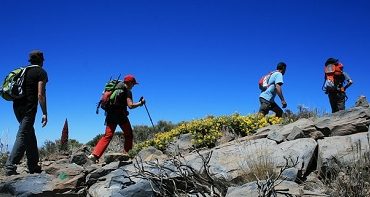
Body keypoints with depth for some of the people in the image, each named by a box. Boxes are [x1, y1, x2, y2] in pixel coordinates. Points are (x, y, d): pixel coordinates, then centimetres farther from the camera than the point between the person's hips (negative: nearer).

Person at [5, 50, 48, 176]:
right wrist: (45, 113, -10)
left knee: (30, 134, 14)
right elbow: (40, 95, -11)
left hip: (17, 105, 7)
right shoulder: (41, 72, -2)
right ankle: (10, 166, -15)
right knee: (23, 136, -8)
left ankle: (33, 166, 17)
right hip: (29, 107, -7)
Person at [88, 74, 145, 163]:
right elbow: (130, 105, -14)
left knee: (107, 136, 5)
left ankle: (94, 154, -6)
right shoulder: (127, 91, -4)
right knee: (128, 135, 10)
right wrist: (141, 103, -1)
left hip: (110, 115, 6)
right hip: (120, 115, -6)